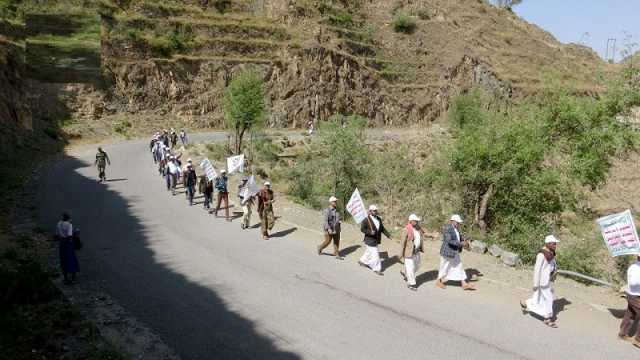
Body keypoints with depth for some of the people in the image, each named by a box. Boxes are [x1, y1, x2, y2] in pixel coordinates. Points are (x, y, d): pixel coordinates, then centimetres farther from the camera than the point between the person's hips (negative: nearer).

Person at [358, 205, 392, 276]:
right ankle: (376, 269, 7)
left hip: (376, 240, 8)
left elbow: (382, 228, 12)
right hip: (370, 240, -8)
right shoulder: (366, 220, -17)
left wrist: (388, 235, 3)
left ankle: (362, 261, 44)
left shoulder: (379, 219, 5)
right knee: (375, 254, -4)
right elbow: (362, 229, -15)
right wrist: (370, 232, -29)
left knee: (369, 252, 23)